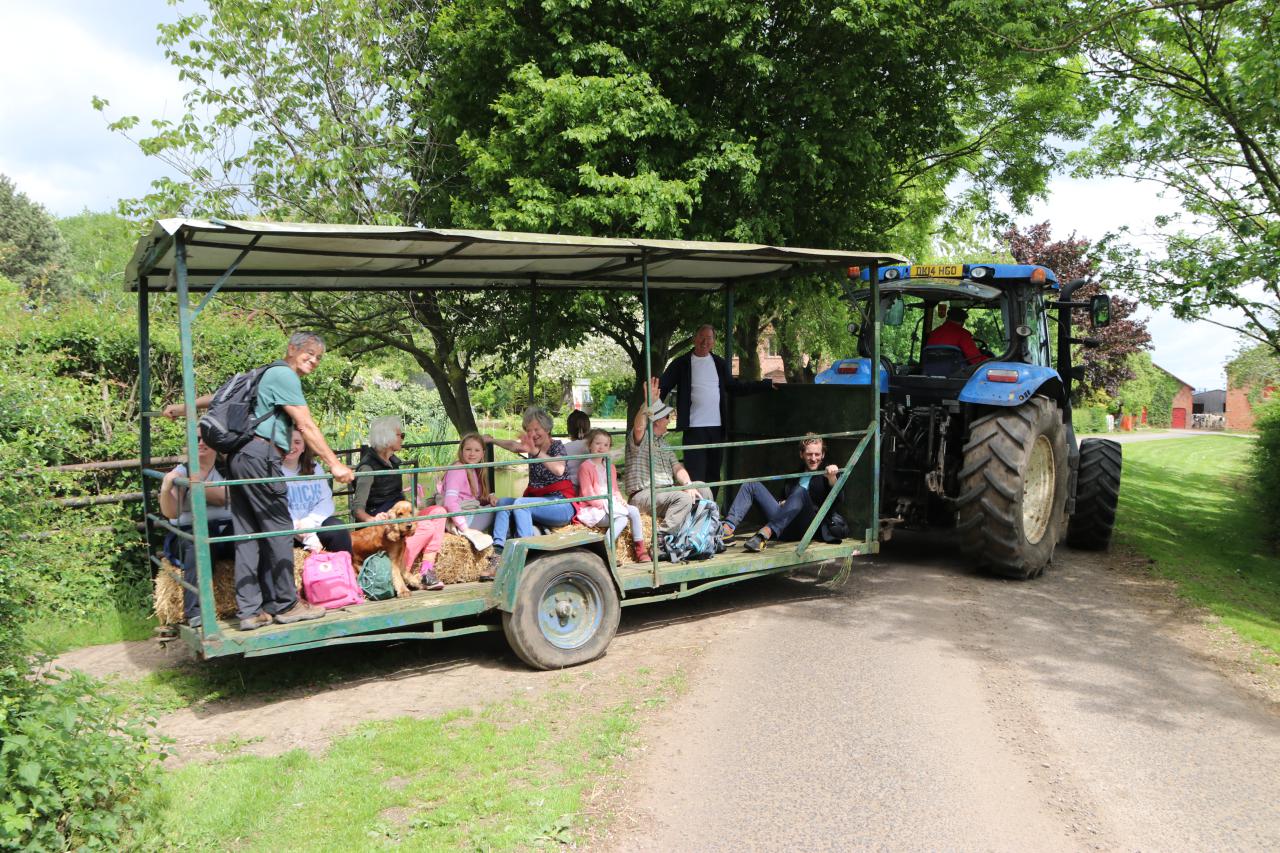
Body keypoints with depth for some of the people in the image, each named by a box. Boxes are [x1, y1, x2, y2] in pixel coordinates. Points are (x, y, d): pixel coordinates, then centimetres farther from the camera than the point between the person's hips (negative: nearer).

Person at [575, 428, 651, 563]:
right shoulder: (586, 467, -8)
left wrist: (620, 499, 0)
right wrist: (604, 504, -18)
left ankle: (640, 547, -6)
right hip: (593, 509, -8)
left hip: (610, 505, 8)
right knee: (622, 518, -28)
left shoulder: (610, 468, 19)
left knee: (634, 511, -13)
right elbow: (587, 493, -13)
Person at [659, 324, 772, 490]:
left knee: (713, 474, 11)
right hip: (694, 427, -4)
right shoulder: (681, 363, 0)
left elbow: (734, 387, 21)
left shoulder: (719, 363, 13)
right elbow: (663, 388, -2)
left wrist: (766, 384, 19)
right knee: (695, 476, -8)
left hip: (717, 426, 5)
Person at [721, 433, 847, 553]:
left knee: (800, 492, -33)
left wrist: (832, 479, -28)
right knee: (751, 485, 0)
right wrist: (781, 503, 9)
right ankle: (728, 527, -22)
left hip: (808, 526, -6)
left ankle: (766, 532, -50)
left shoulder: (827, 475, 11)